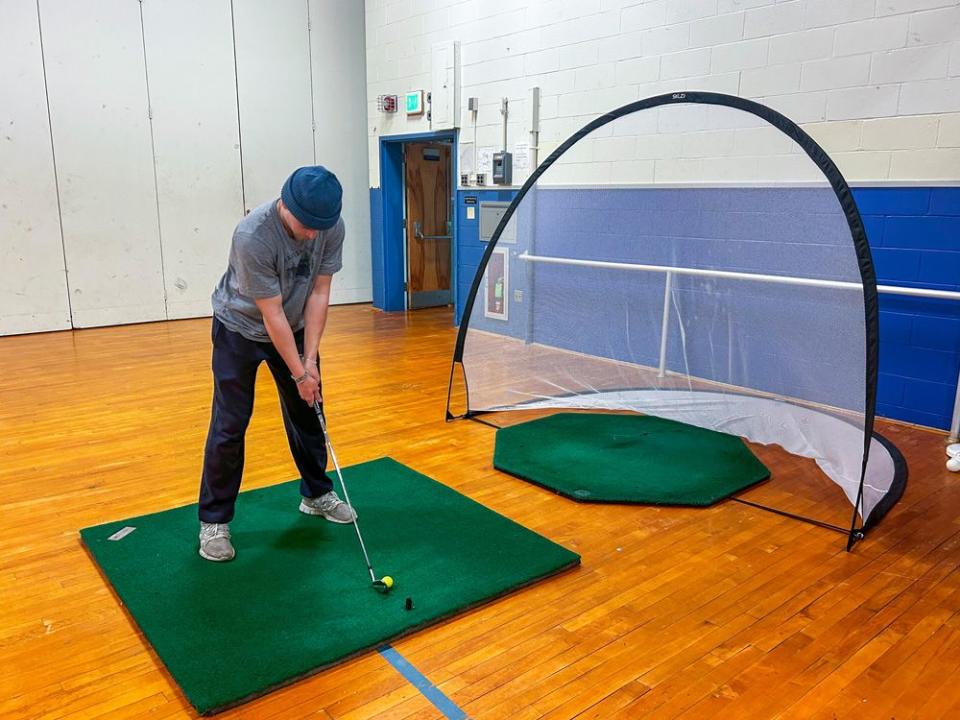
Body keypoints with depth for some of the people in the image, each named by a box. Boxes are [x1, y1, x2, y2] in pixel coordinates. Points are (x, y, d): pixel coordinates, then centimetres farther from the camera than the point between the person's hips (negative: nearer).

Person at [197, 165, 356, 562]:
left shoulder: (332, 226, -19)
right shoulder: (252, 236, -35)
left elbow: (319, 292, -12)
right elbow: (272, 314, -27)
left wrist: (310, 359, -15)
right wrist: (299, 372, -20)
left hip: (296, 328, 5)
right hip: (241, 328, -5)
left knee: (308, 413, 10)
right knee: (229, 425, -4)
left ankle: (316, 494, 29)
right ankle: (214, 520, 11)